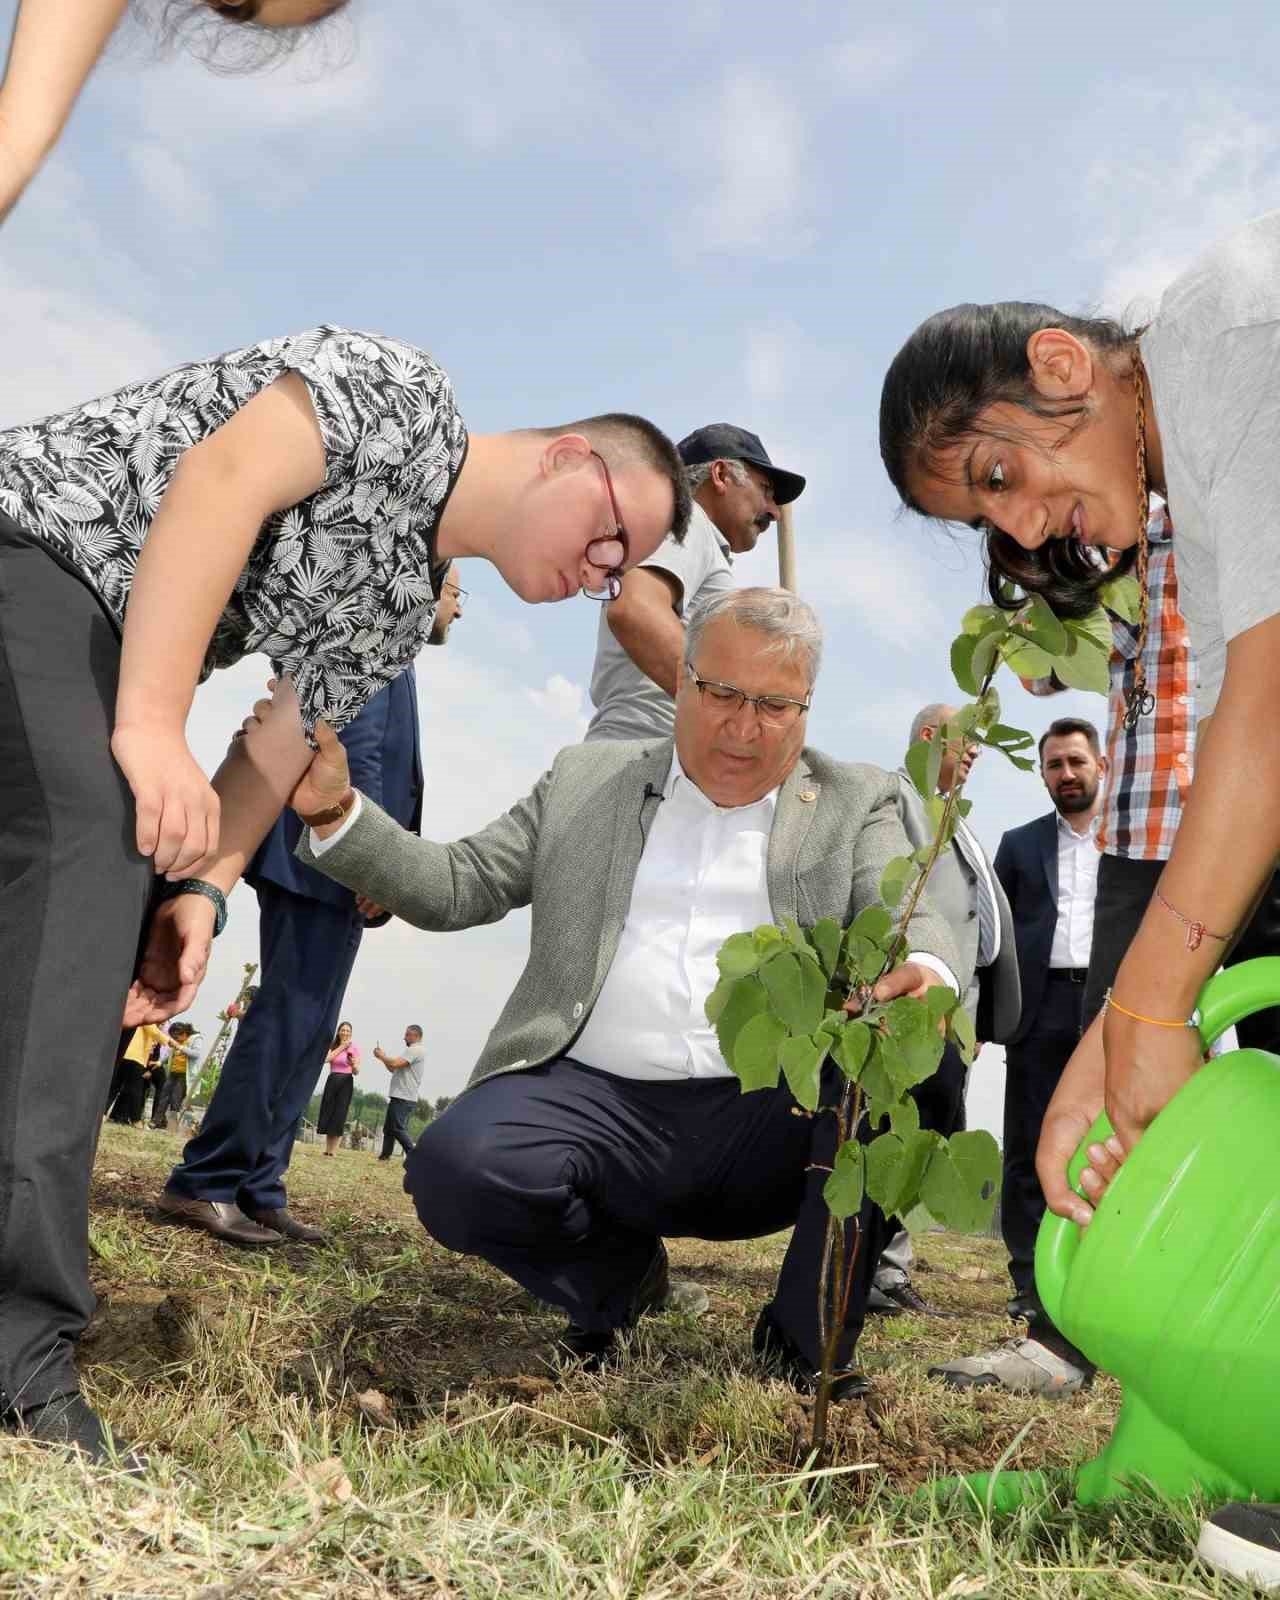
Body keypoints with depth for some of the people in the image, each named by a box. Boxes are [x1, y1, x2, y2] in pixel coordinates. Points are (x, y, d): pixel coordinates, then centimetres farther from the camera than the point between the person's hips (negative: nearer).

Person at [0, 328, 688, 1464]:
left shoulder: (403, 610, 15)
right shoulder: (403, 390, -6)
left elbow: (278, 755, 9)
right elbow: (220, 480, -19)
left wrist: (202, 889, -9)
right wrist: (152, 727, -27)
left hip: (96, 640, 9)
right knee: (93, 837, -28)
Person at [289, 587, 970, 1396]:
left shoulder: (855, 804, 13)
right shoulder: (587, 779, 15)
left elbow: (917, 923, -2)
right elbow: (455, 887, 13)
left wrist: (924, 977, -27)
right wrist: (335, 810, -3)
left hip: (773, 1117, 0)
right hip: (597, 1098, 1)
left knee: (921, 1062, -27)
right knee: (454, 1168, -27)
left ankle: (807, 1336, -4)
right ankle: (617, 1273, 8)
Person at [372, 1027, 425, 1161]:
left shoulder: (415, 1050, -12)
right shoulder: (414, 1050, 22)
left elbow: (395, 1064, -22)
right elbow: (394, 1069, 23)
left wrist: (382, 1056, -6)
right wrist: (383, 1057, 12)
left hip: (403, 1098, -11)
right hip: (401, 1096, 11)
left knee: (397, 1128, -13)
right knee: (389, 1128, 13)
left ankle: (413, 1156, -15)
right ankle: (385, 1156, 17)